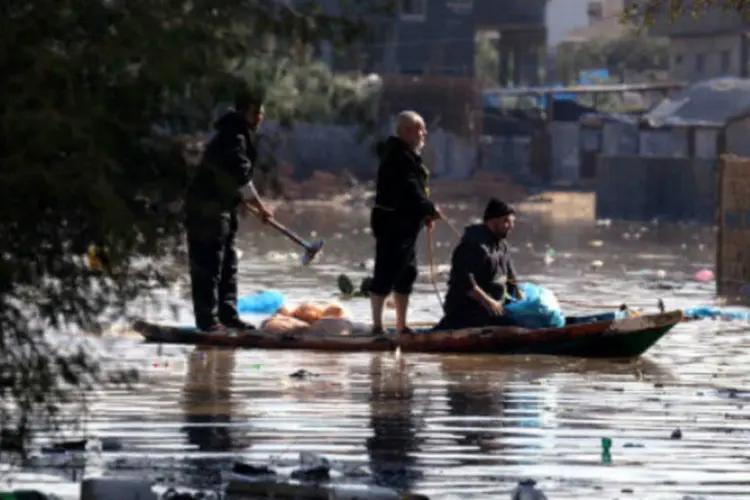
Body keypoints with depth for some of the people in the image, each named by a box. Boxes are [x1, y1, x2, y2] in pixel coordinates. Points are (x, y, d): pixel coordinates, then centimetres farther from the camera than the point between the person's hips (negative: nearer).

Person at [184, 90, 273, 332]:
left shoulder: (242, 136, 13)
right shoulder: (232, 138, -20)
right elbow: (240, 176, -27)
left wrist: (241, 200, 19)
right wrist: (259, 207, -24)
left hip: (223, 206, 11)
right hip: (208, 209, -11)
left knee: (228, 265, 13)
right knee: (208, 266, -9)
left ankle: (227, 314, 19)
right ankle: (207, 319, -9)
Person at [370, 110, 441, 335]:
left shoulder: (407, 155, 18)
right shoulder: (399, 156, -16)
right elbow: (410, 190, -22)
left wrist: (424, 213, 10)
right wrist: (430, 209, -12)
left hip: (404, 224, 11)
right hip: (392, 223, -11)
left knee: (406, 274, 15)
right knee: (385, 274, -10)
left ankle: (401, 325, 21)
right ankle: (377, 325, -10)